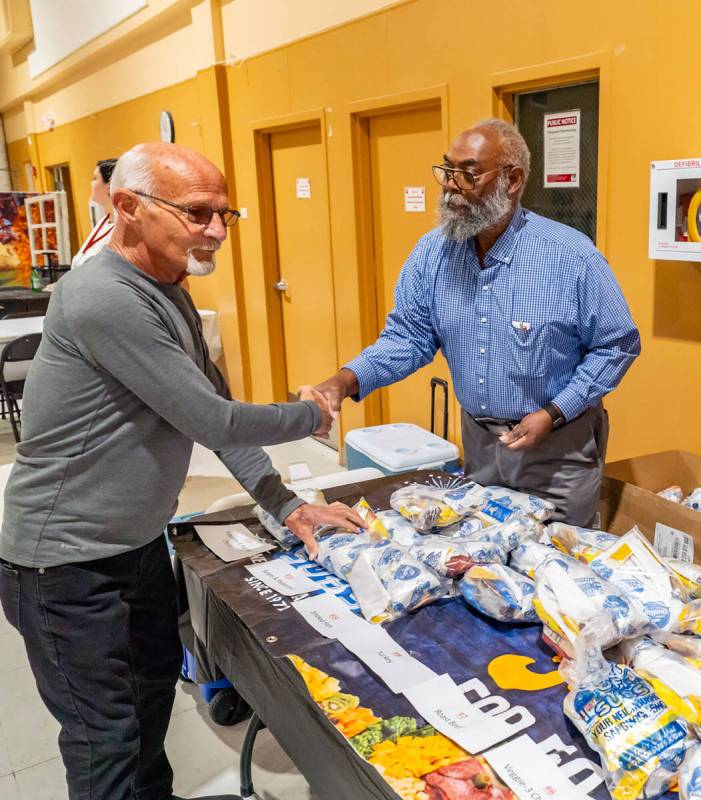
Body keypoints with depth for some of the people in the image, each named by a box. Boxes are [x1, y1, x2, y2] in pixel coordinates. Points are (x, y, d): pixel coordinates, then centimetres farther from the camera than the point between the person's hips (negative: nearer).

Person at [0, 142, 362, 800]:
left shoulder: (170, 297, 3)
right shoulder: (104, 299, -27)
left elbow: (216, 415, 5)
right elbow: (214, 422, -27)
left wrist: (286, 506, -1)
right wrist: (310, 416, -10)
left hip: (139, 542, 9)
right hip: (66, 565, -9)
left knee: (158, 677, 24)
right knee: (106, 736, 7)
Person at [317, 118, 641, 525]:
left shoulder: (572, 256, -18)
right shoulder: (432, 252, -6)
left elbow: (618, 345, -9)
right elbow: (408, 337, -3)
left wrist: (553, 414, -18)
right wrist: (347, 380, -20)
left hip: (558, 447, -4)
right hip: (479, 442, 4)